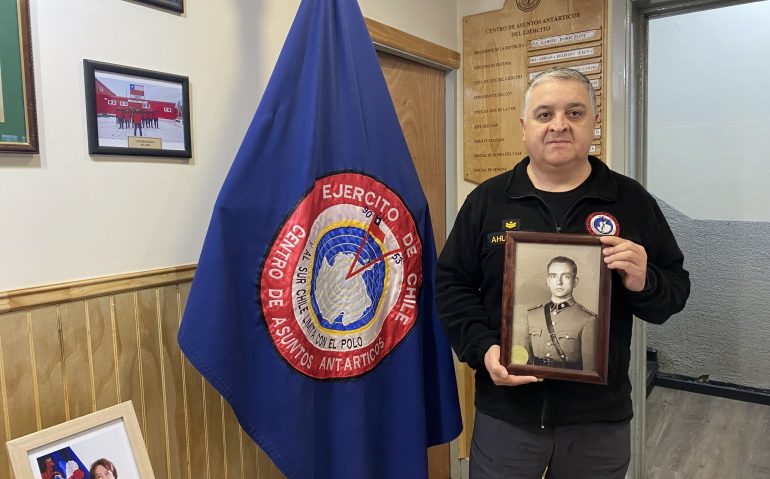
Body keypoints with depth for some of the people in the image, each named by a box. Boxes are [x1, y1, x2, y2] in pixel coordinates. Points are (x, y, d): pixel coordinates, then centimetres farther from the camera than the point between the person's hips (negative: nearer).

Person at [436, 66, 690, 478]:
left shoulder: (632, 201, 1)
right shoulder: (486, 200, 0)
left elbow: (676, 290, 4)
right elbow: (452, 284, 1)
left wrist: (643, 284, -18)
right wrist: (482, 348, -13)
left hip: (601, 417, 1)